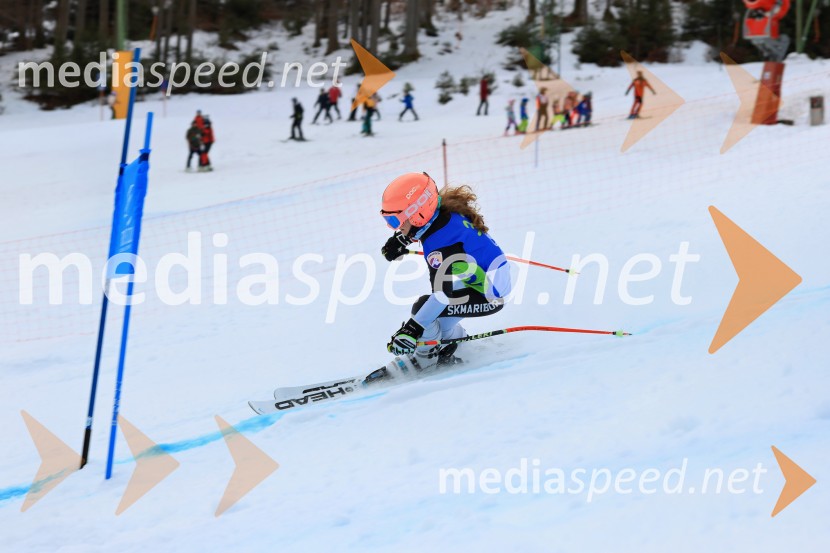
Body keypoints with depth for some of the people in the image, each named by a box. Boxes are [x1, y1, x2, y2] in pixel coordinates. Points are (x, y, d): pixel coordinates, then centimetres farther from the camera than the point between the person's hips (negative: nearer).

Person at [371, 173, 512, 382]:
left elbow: (443, 291, -32)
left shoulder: (440, 242, -30)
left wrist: (412, 329, -34)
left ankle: (424, 358, 4)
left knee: (422, 308, -17)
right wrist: (401, 239, 15)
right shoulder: (444, 211, -4)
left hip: (488, 295, -10)